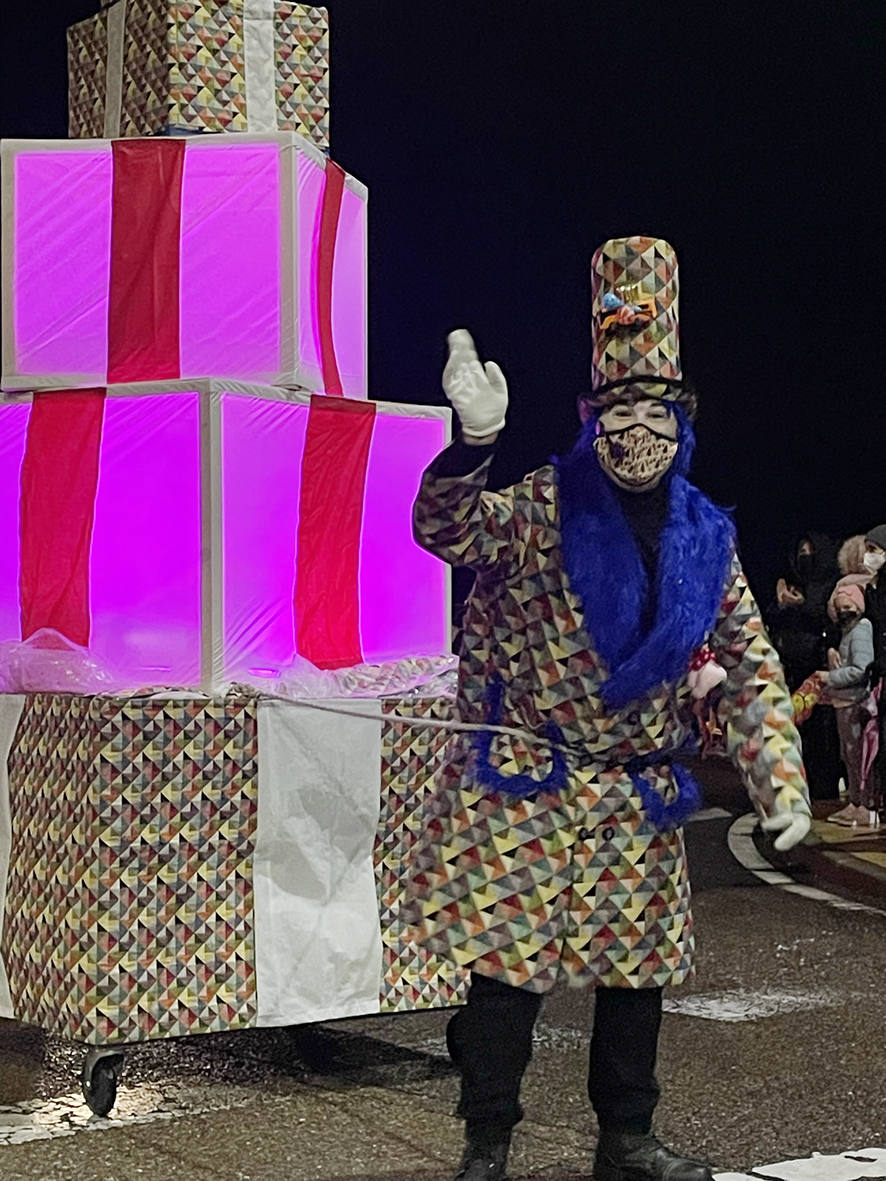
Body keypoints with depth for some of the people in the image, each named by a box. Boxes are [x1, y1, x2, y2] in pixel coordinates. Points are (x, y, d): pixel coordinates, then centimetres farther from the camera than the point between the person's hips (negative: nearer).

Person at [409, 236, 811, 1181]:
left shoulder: (705, 538, 3)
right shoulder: (547, 508, -10)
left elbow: (751, 670, 7)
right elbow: (451, 532, -29)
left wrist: (782, 783, -2)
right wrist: (475, 438, -46)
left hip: (640, 797, 5)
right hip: (525, 789, -5)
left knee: (637, 969, 14)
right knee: (506, 964, -3)